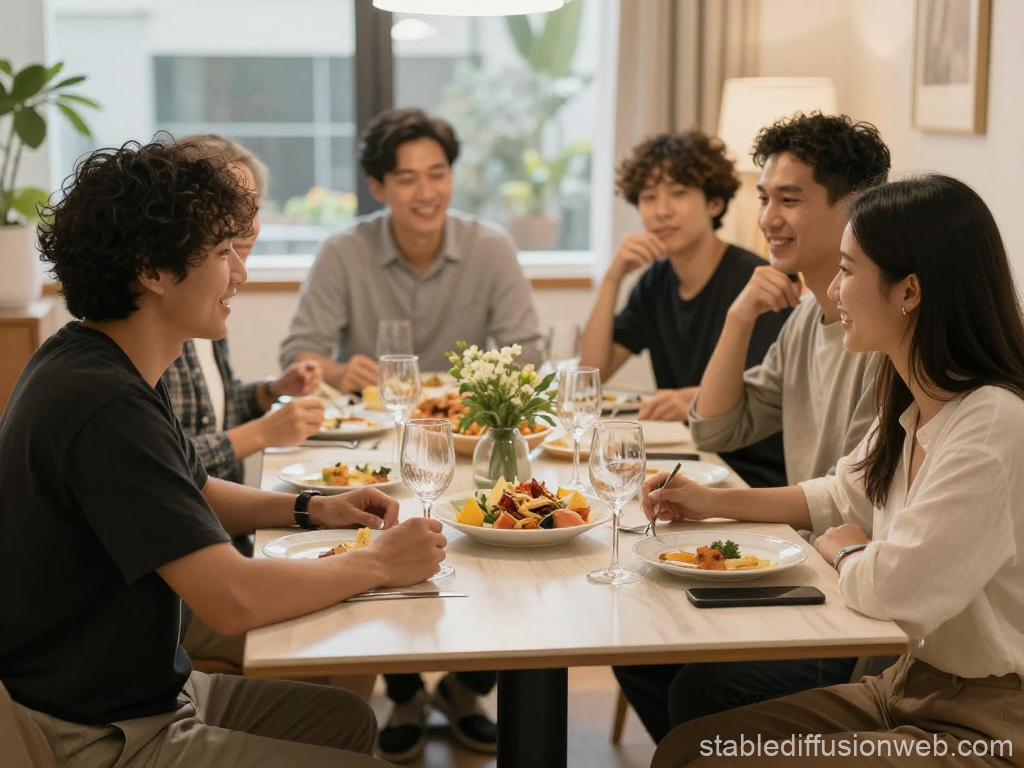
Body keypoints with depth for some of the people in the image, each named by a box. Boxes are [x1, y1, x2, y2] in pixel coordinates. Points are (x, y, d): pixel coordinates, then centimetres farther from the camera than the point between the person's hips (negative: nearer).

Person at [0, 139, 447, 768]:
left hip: (143, 687, 10)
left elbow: (195, 493, 22)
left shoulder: (96, 365, 5)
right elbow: (234, 598, -32)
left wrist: (315, 510, 7)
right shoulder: (102, 404, -28)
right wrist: (380, 564, -17)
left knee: (347, 718, 16)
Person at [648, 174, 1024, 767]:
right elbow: (843, 497, 25)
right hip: (910, 689, 9)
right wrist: (712, 503, 15)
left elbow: (896, 587, -29)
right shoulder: (910, 412, 7)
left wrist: (843, 550, -6)